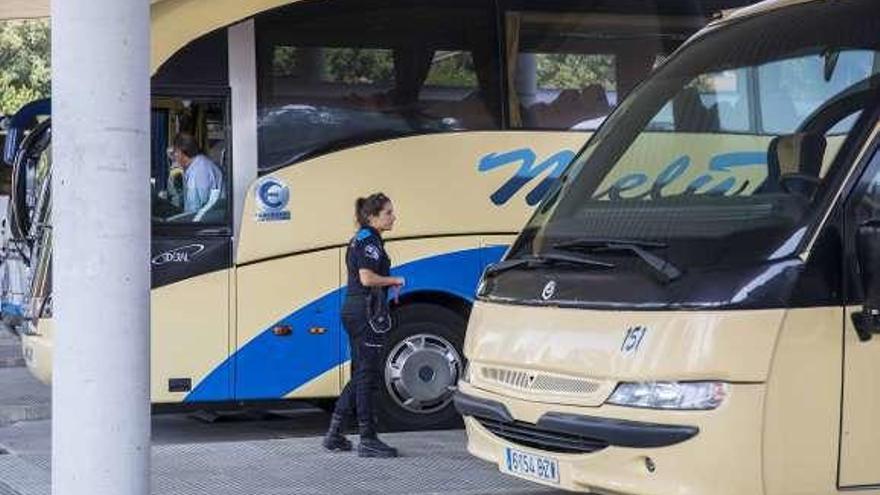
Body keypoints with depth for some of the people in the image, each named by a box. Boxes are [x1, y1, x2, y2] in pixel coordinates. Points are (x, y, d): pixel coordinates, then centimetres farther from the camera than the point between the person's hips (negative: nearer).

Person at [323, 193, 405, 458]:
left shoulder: (359, 240, 18)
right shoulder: (369, 241, -13)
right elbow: (367, 278, -23)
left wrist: (389, 287, 15)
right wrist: (396, 280, -10)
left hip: (353, 311, 10)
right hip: (366, 313, -10)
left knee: (360, 375, 15)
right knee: (367, 376, -5)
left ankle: (335, 434, 16)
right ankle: (368, 440, 0)